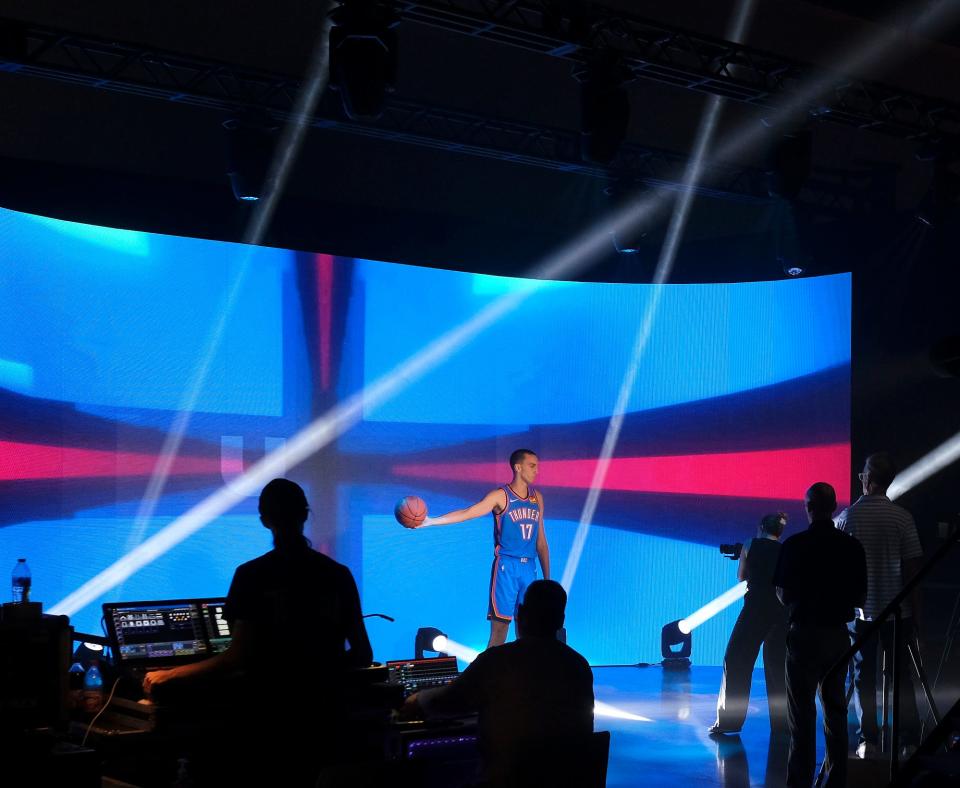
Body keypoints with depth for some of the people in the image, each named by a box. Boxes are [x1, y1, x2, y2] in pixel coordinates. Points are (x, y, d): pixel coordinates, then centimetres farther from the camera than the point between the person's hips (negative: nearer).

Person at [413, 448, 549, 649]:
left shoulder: (537, 497, 14)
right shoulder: (500, 496, -2)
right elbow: (467, 513, -12)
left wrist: (547, 577, 17)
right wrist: (431, 521, -25)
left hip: (529, 568, 5)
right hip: (506, 566, -5)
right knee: (499, 626, -9)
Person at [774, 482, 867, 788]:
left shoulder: (795, 545, -11)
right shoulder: (852, 547, -2)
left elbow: (784, 595, -6)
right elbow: (860, 598, 4)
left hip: (804, 634, -4)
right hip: (838, 635, 4)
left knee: (802, 715, 0)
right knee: (835, 711, 14)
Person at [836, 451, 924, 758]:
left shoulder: (846, 518, -5)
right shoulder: (902, 517, -6)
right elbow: (912, 568, -4)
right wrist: (915, 612, 3)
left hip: (860, 610, 0)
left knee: (864, 676, 7)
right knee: (902, 675, 8)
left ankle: (868, 741, 5)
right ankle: (910, 741, 6)